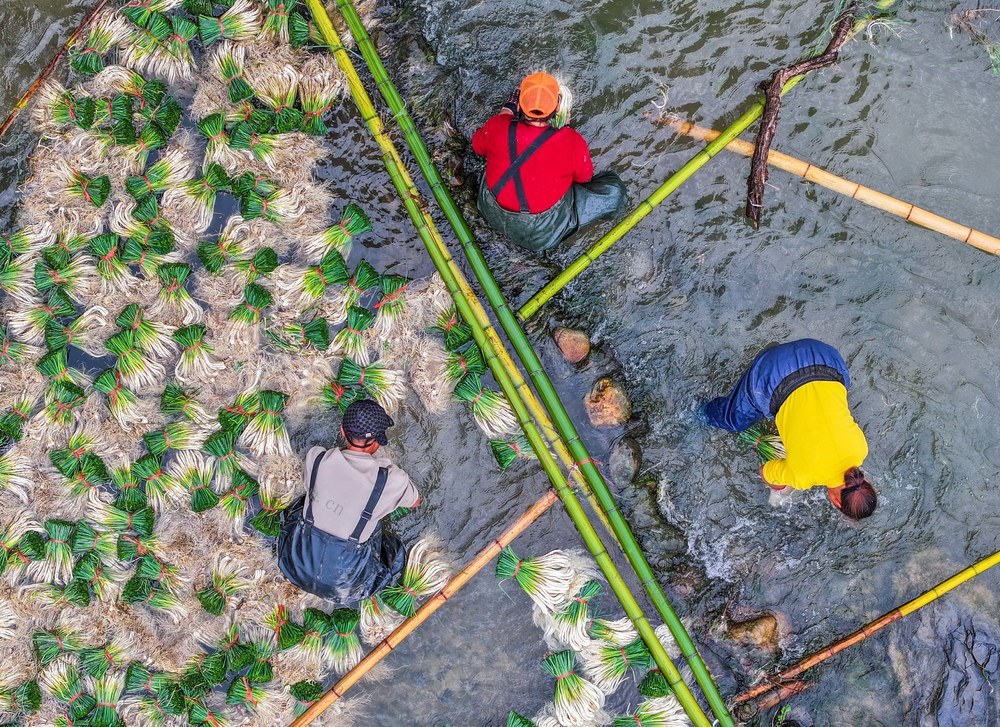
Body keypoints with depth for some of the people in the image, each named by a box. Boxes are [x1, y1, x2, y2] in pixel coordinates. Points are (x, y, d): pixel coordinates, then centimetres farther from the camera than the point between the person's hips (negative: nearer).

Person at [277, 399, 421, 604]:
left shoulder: (316, 457, -12)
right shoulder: (392, 479, -17)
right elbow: (416, 502, 8)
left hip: (297, 567, 2)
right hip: (344, 581, -2)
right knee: (396, 551, 26)